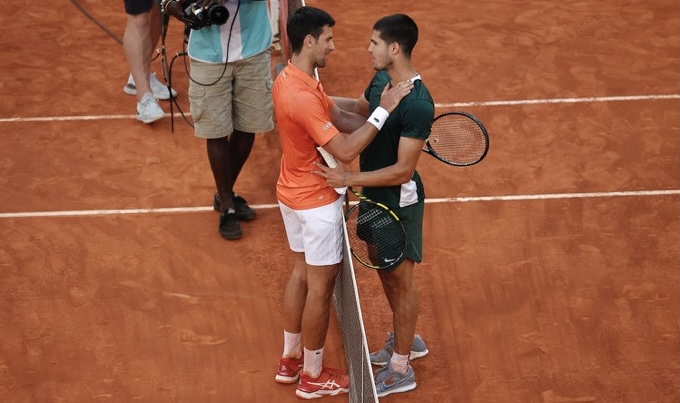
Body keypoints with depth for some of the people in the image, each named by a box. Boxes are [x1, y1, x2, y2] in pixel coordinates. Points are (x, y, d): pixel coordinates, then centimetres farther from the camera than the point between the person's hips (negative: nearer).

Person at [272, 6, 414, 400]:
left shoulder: (291, 78, 0)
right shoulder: (302, 97, -32)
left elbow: (338, 116, 2)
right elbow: (346, 151, -31)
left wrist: (383, 117, -7)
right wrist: (383, 111, -27)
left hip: (294, 194, 10)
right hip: (316, 203, -10)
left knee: (302, 273, 22)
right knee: (320, 287, 6)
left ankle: (290, 360, 36)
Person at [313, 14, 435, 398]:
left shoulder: (418, 104, -30)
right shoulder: (381, 79, -3)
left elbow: (403, 170, -29)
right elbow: (360, 108, 20)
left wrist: (349, 178, -30)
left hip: (399, 200, -8)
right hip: (375, 194, 8)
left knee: (400, 278, 6)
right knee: (384, 269, 23)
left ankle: (401, 370, 21)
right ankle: (405, 340, 45)